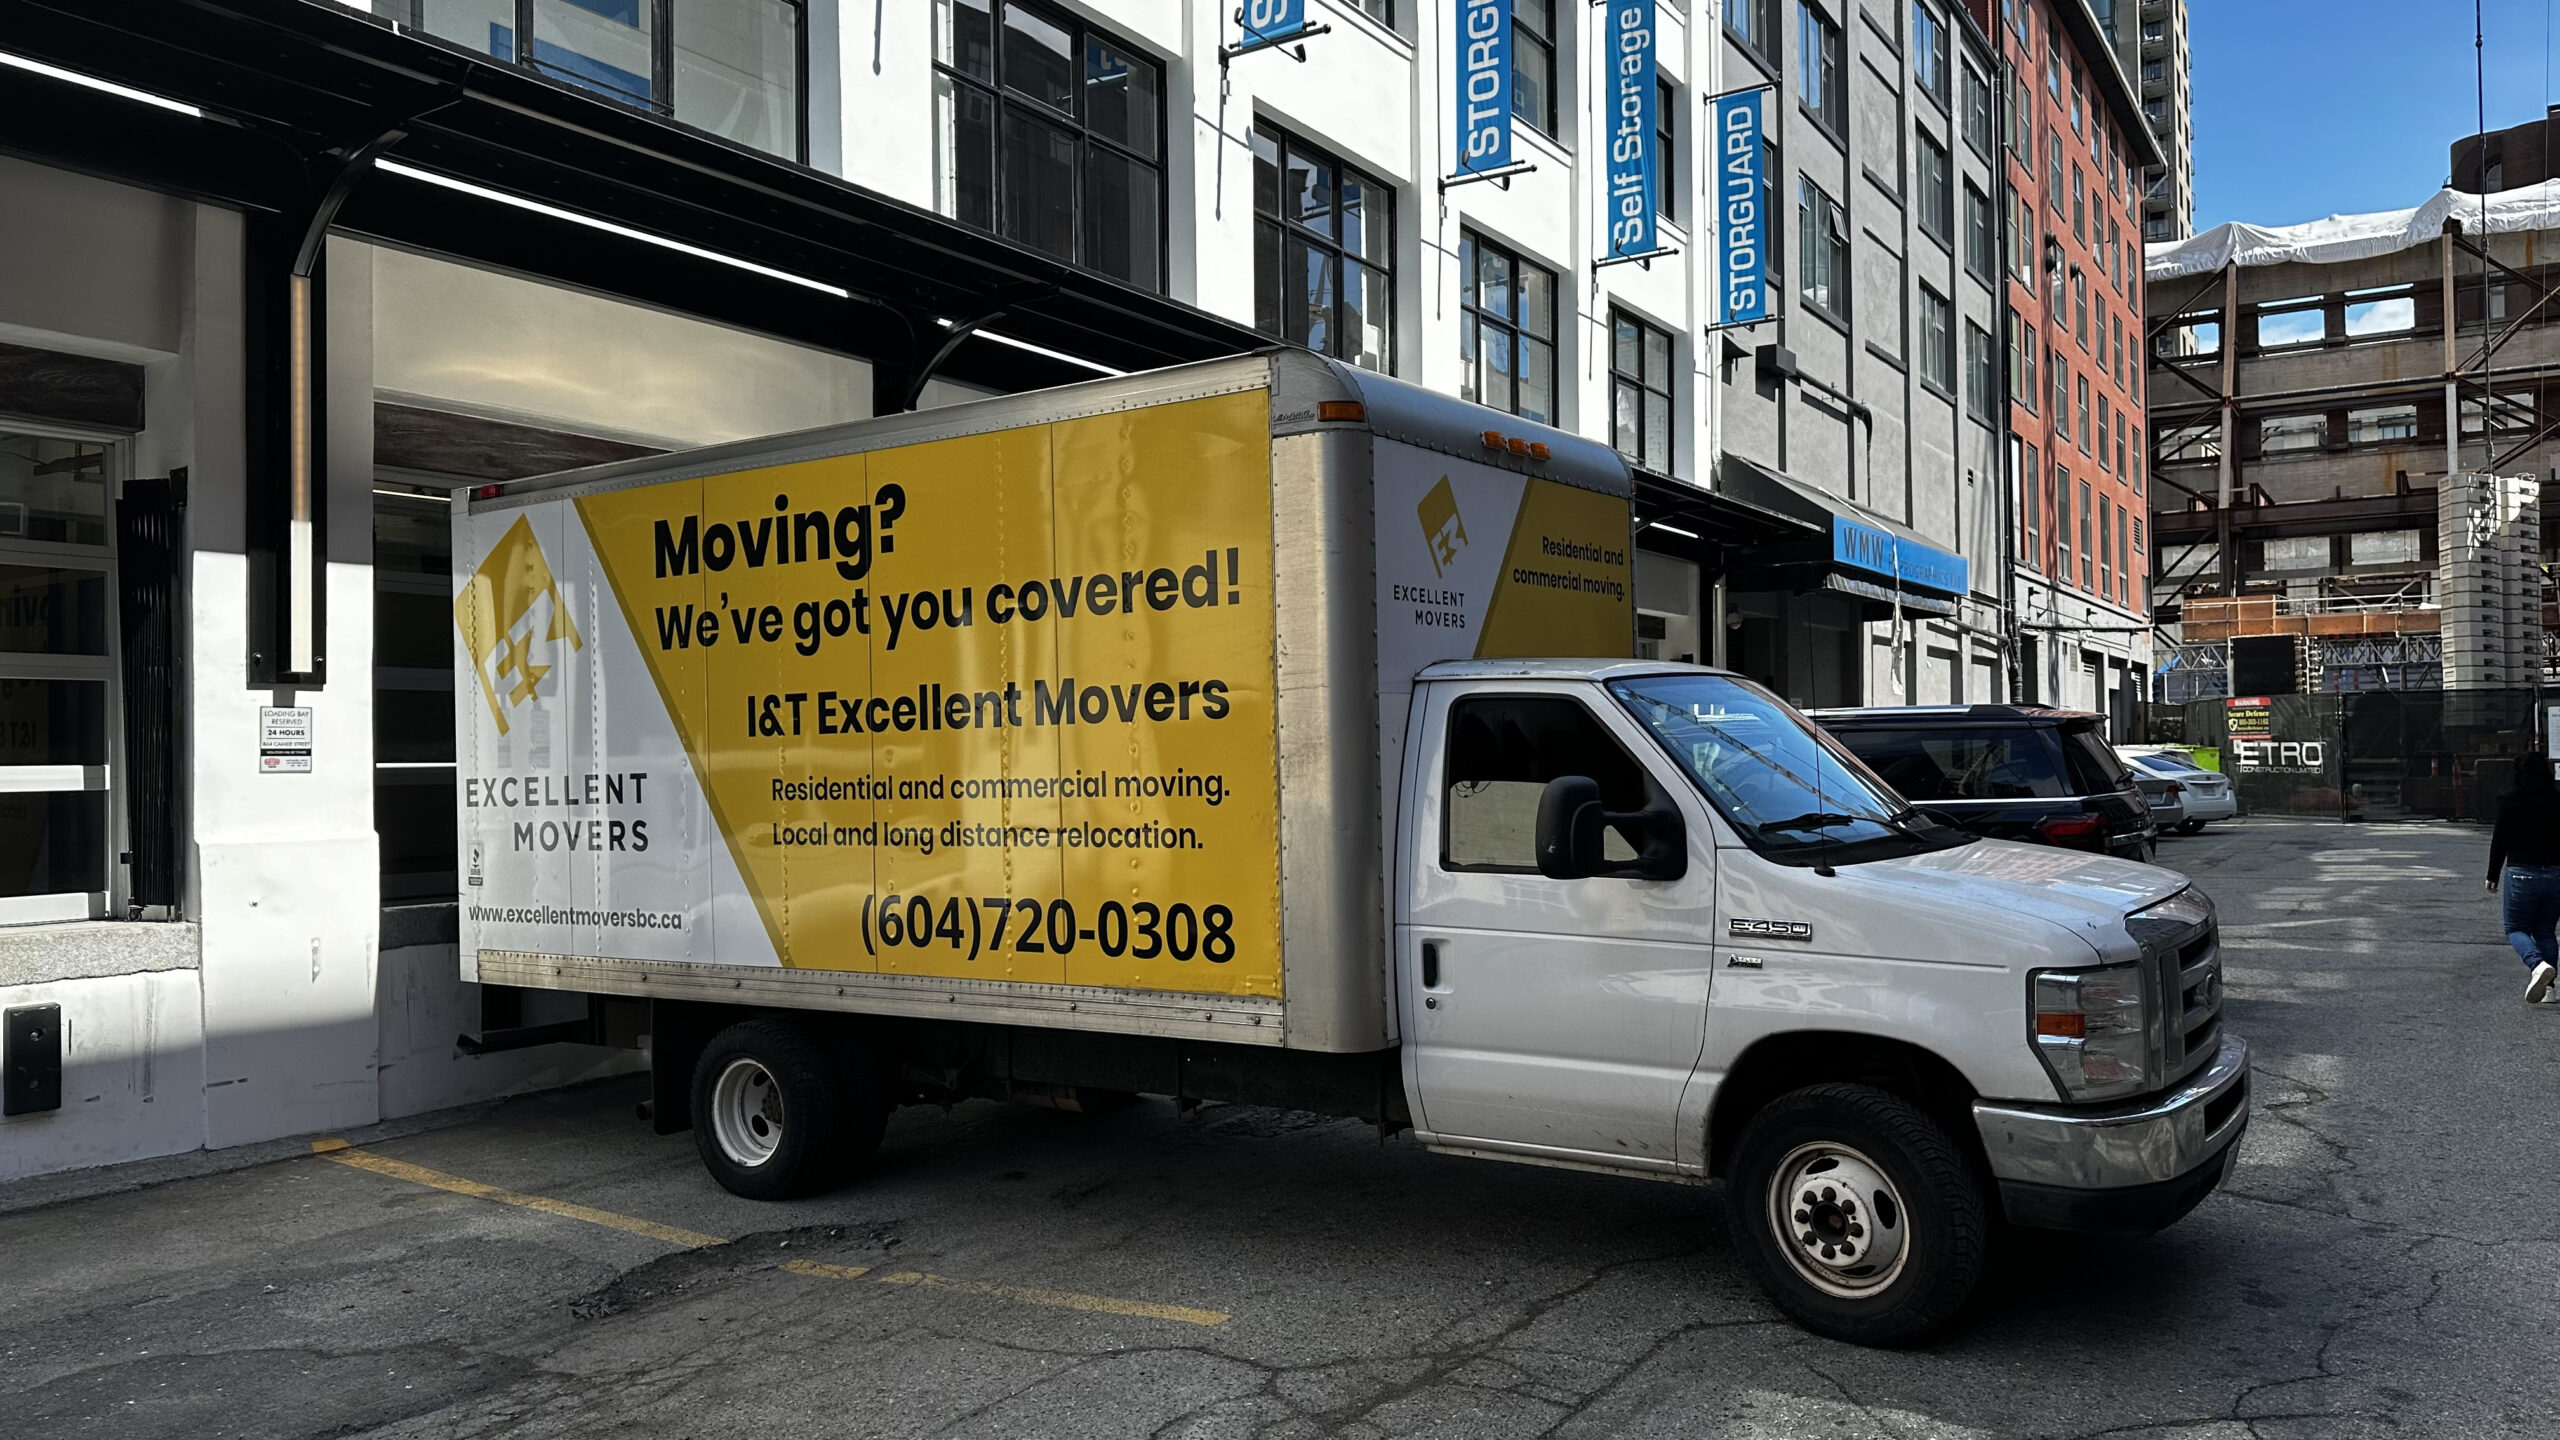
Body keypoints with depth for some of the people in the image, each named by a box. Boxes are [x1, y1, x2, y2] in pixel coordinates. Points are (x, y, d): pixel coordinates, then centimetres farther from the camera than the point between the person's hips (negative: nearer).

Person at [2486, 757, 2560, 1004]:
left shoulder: (2510, 800, -6)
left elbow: (2500, 840, -4)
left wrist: (2492, 876, 4)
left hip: (2522, 872, -4)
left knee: (2516, 928, 8)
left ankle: (2538, 965, -19)